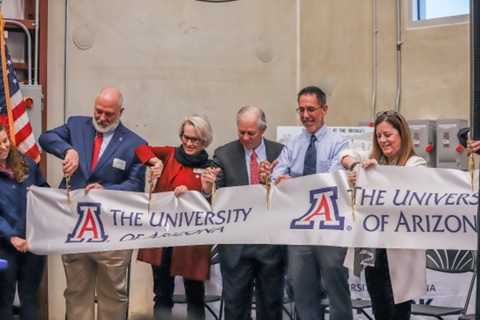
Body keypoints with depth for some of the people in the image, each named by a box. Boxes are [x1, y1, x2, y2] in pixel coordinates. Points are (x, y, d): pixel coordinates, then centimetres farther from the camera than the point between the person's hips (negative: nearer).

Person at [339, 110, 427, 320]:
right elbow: (347, 154, 5)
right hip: (373, 249, 6)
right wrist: (355, 166, -15)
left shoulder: (416, 164, -7)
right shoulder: (373, 159, 11)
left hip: (399, 250, -6)